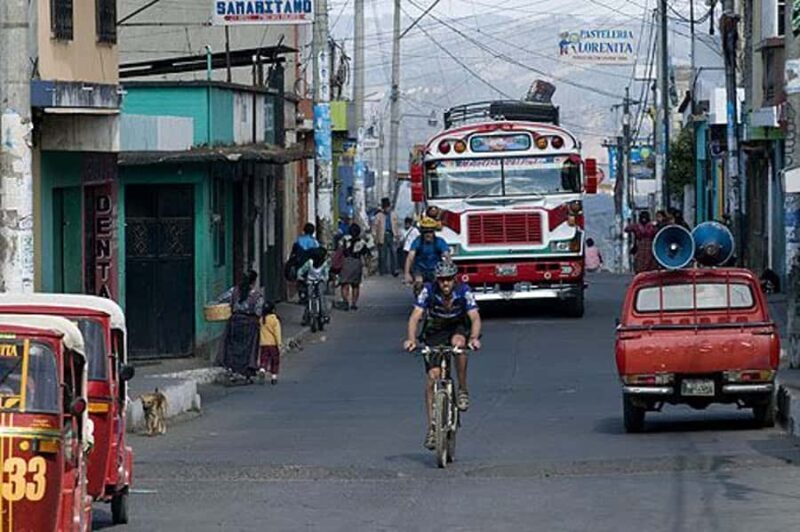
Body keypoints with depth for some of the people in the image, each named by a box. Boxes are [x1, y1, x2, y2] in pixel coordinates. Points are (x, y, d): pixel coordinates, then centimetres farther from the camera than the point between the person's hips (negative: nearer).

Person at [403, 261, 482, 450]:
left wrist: (474, 338, -49)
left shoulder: (464, 292, -22)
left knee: (458, 342, -37)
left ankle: (462, 390, -20)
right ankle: (432, 426, -6)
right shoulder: (429, 291, -22)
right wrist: (411, 339, -46)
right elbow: (415, 317, -29)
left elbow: (475, 318, -29)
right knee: (433, 376, -13)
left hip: (458, 328, 0)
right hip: (435, 333, 0)